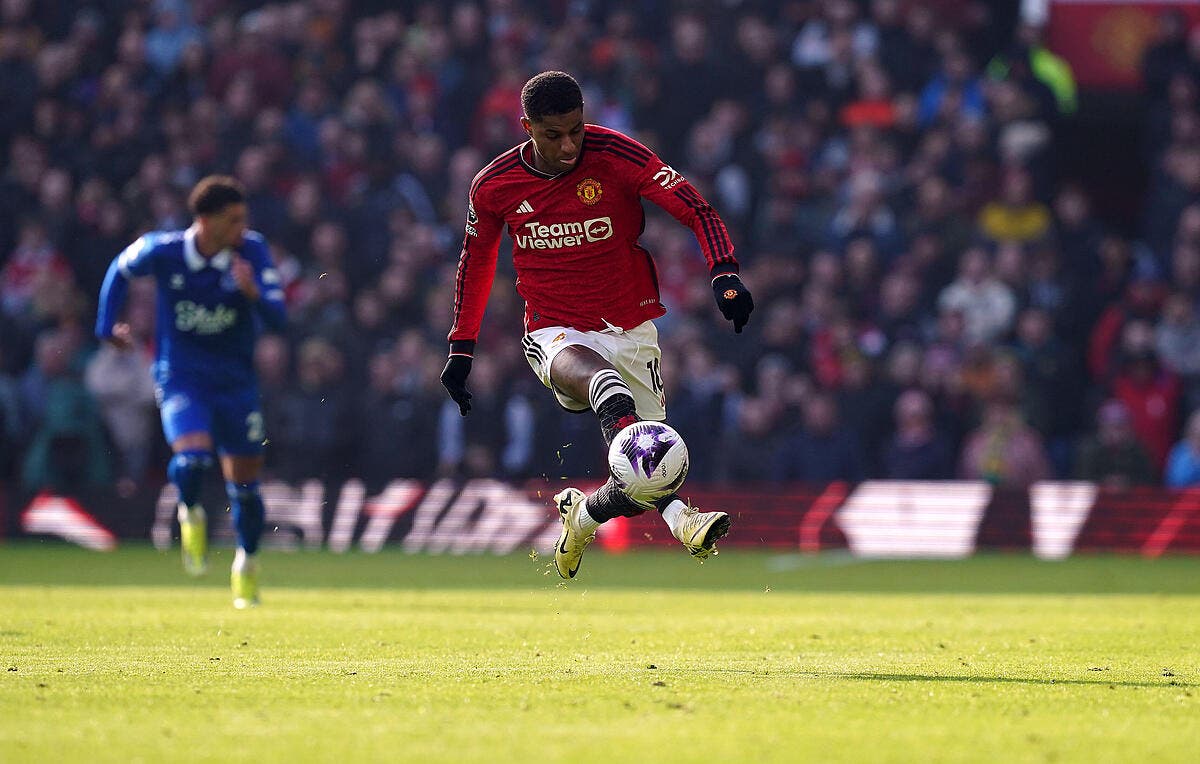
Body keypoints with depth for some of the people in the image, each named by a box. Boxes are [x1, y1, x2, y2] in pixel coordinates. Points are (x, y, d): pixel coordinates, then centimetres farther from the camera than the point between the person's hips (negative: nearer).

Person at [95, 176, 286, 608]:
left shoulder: (251, 252, -13)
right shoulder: (163, 251, -14)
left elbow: (277, 318, -17)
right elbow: (120, 270, 9)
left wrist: (253, 293, -37)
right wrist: (107, 325, 13)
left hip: (235, 379, 2)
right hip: (180, 377, -2)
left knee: (244, 483, 6)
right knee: (193, 455, -27)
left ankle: (247, 564, 31)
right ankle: (191, 515, 7)